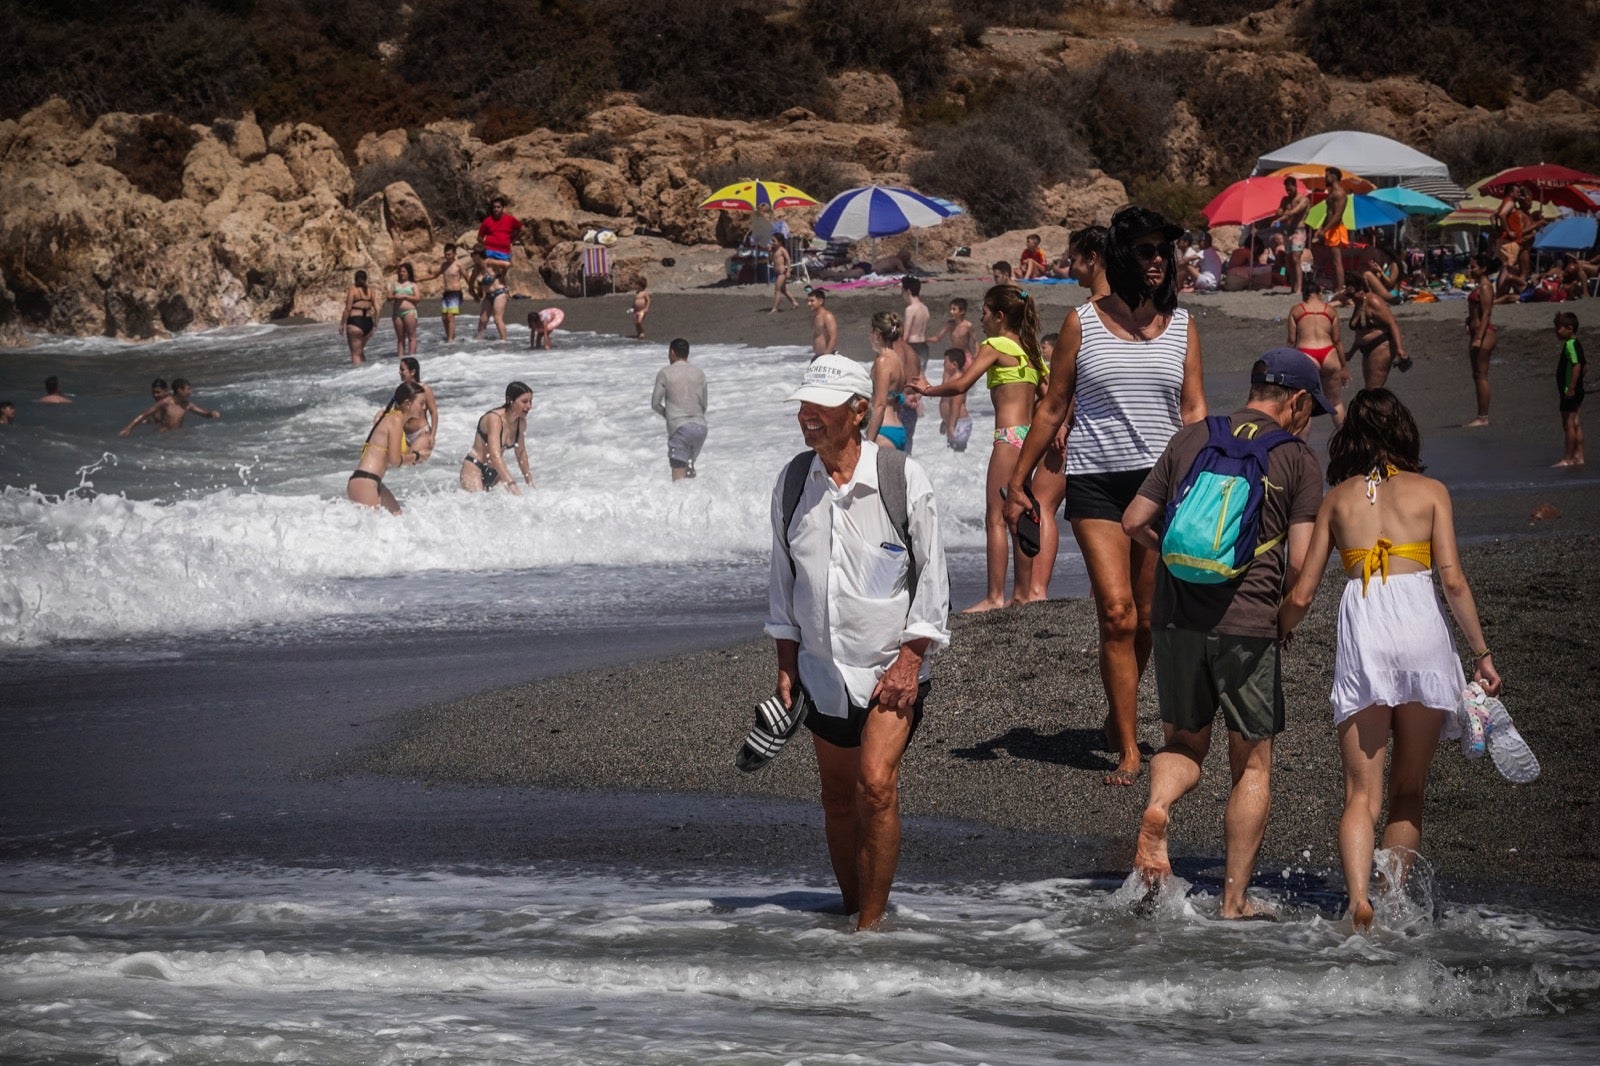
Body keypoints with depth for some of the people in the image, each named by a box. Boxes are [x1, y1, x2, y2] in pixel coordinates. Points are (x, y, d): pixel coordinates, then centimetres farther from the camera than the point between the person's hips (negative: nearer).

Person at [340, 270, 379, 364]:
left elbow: (348, 309, -9)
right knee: (360, 351, 22)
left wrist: (342, 324, -4)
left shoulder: (352, 290, -5)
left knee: (355, 353, -2)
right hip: (368, 323, 5)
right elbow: (376, 308, 8)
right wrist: (375, 323, 19)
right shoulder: (369, 291, 9)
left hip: (355, 322, -5)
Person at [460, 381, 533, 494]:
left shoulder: (521, 423, 0)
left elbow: (521, 453, 17)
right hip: (474, 468, -7)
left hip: (495, 472, 7)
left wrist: (529, 481, 17)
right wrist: (512, 485, -41)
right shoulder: (494, 418, -23)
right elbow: (495, 456, -33)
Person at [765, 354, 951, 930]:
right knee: (837, 797, 9)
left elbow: (932, 575, -5)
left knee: (876, 783, -18)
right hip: (822, 668, 4)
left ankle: (872, 924, -12)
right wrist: (786, 664, 9)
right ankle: (851, 908, 24)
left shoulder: (903, 479, -10)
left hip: (892, 668, -4)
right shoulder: (792, 483, 2)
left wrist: (910, 659, -10)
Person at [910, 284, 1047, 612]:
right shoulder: (1029, 351, 17)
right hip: (1028, 436, 9)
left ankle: (994, 596, -13)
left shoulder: (995, 347, -6)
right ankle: (1022, 593, 15)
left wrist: (928, 389, 2)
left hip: (1009, 437, -9)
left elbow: (960, 384, -14)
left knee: (995, 518, -9)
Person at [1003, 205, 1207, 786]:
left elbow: (1194, 411, 6)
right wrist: (1017, 482, 6)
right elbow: (1053, 407, 7)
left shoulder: (1181, 326, 7)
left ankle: (1118, 715, 30)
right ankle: (1129, 753, -9)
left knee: (1146, 618, 7)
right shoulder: (1083, 324, 1)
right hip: (1096, 479, -2)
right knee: (1116, 613, -12)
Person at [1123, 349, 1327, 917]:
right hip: (1248, 622, -3)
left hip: (1177, 615, 3)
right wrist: (1286, 612, 13)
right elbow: (1301, 562, -6)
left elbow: (1134, 522, 10)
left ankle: (1158, 807, -11)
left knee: (1183, 742, 20)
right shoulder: (1297, 457, 0)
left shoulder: (1191, 439, 10)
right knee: (1252, 764, 10)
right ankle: (1235, 899, 7)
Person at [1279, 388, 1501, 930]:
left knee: (1362, 792, 0)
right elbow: (1453, 581, 1)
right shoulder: (1430, 492, 11)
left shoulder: (1337, 499, 14)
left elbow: (1301, 594, 12)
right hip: (1421, 624, 0)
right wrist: (1482, 653, 7)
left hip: (1361, 625, 0)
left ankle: (1359, 897, -21)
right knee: (1409, 789, 14)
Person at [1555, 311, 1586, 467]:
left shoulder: (1570, 345, -18)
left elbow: (1577, 365, -27)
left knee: (1568, 423, -5)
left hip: (1570, 391, -10)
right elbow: (1584, 365, 21)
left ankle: (1568, 459, -3)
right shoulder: (1576, 343, 13)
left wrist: (1571, 388, -27)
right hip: (1577, 390, 10)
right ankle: (1578, 456, 17)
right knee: (1575, 423, 13)